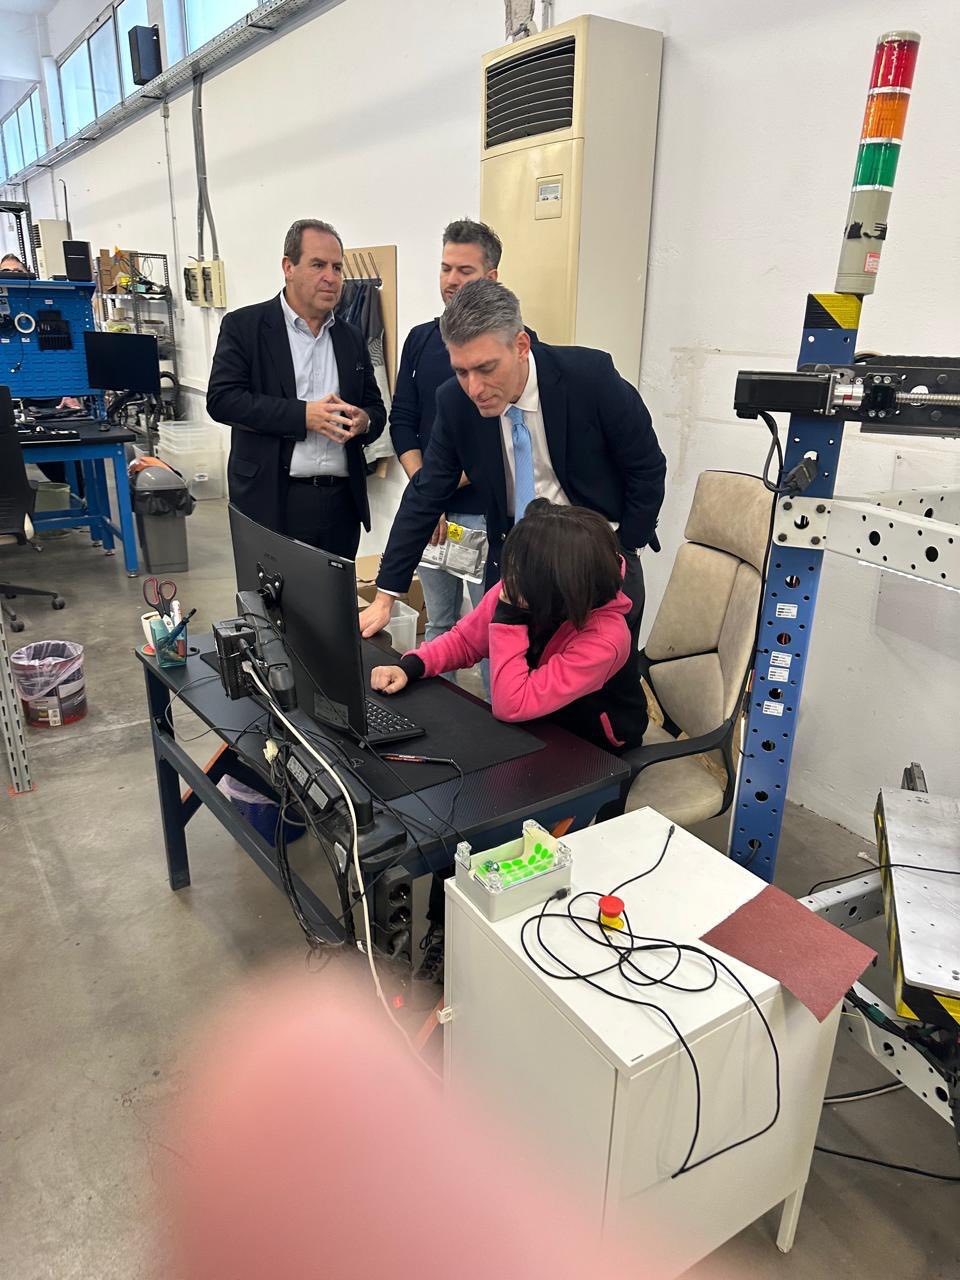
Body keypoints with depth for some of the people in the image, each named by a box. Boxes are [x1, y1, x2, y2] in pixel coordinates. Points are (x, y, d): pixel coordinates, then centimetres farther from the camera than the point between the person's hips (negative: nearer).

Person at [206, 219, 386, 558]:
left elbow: (376, 410, 18)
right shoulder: (244, 326, 1)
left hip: (342, 502, 4)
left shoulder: (351, 338, 14)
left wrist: (363, 421, -8)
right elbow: (221, 399, -10)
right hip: (272, 501, -4)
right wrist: (304, 414, -17)